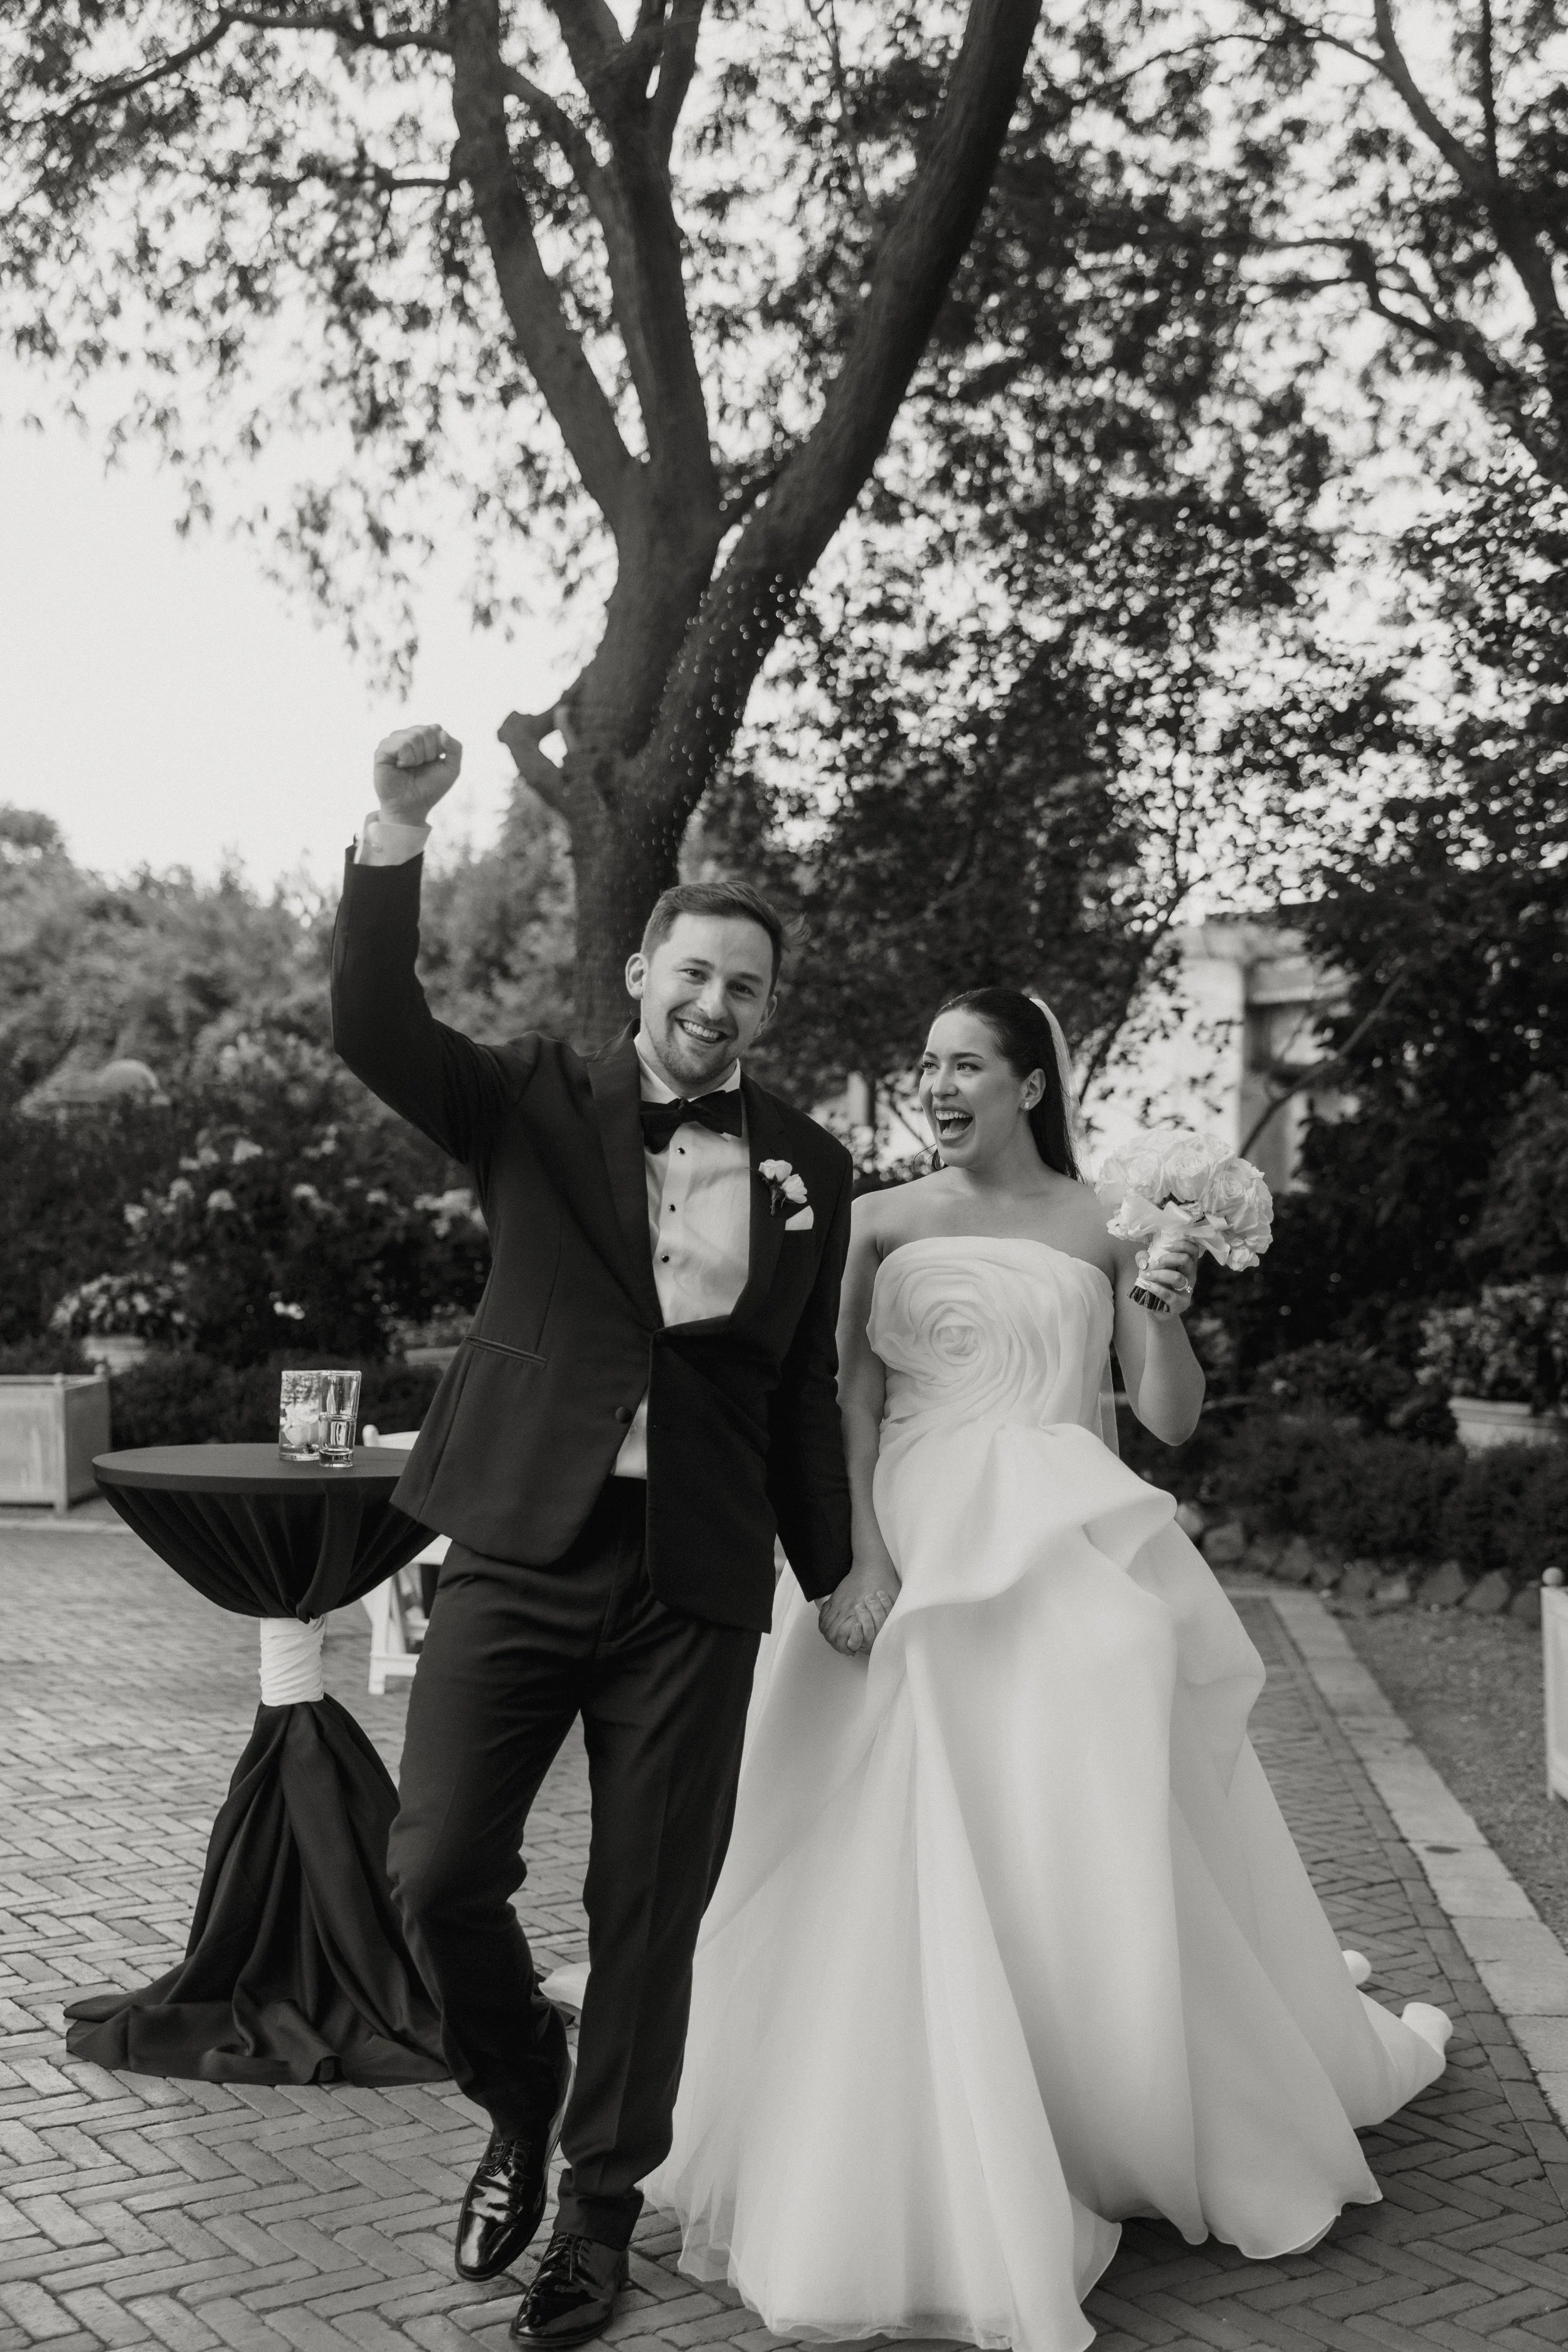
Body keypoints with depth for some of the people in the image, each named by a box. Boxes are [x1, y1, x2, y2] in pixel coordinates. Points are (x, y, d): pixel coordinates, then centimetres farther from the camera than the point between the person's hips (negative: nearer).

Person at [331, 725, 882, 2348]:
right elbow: (373, 1029, -11)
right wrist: (395, 835, -24)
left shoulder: (807, 1166, 8)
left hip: (695, 1582, 1)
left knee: (648, 1907, 6)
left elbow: (803, 1388, 14)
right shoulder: (536, 1106, 4)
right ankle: (522, 2108, 26)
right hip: (521, 1551, -1)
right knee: (437, 1872, -5)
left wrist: (835, 1575, 17)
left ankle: (599, 2209, 27)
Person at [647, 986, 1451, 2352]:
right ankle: (942, 2197, 11)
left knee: (1084, 1852, 0)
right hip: (916, 1559, 1)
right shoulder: (884, 1221, 6)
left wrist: (1168, 1313, -16)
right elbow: (850, 1402, -3)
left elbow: (1172, 1421, 3)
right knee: (915, 1871, -2)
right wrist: (862, 1562, -16)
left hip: (1068, 1570, 0)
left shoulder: (1107, 1228, 5)